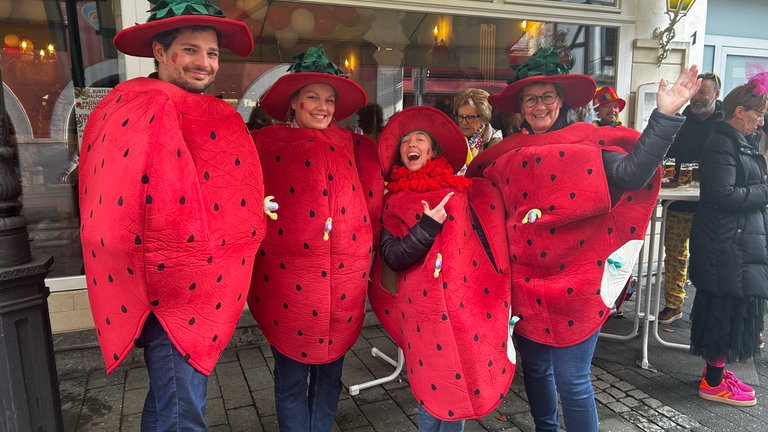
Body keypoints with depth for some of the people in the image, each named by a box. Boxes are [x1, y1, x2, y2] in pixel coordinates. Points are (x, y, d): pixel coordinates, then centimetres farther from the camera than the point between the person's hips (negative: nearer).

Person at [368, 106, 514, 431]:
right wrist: (428, 226, -14)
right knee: (434, 392, 4)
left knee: (464, 387, 6)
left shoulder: (465, 191, 7)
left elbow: (493, 245, 7)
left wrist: (500, 305, 2)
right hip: (424, 311, -1)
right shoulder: (394, 201, 6)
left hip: (468, 307, 1)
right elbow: (392, 257, -5)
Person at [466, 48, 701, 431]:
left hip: (575, 282, -4)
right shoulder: (509, 153, 8)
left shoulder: (589, 142, -5)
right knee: (534, 368, 20)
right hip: (526, 282, 5)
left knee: (571, 381, 2)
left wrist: (664, 116, -29)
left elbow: (632, 172, -22)